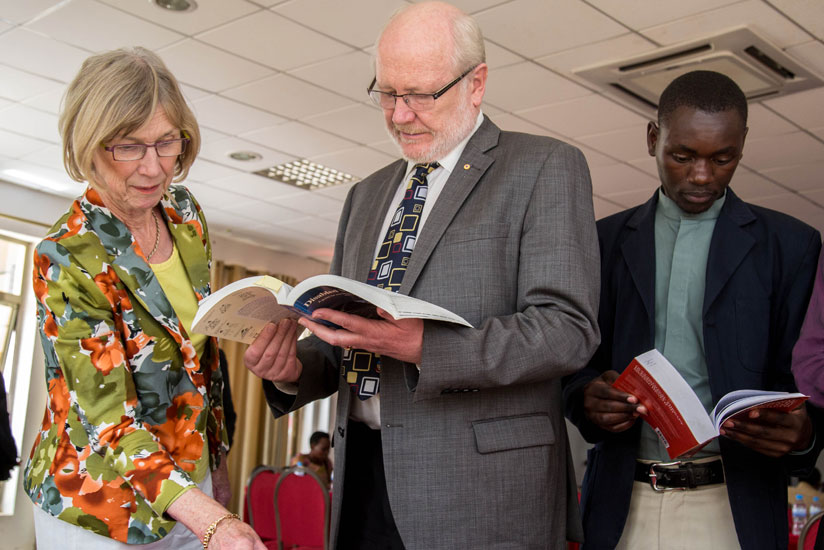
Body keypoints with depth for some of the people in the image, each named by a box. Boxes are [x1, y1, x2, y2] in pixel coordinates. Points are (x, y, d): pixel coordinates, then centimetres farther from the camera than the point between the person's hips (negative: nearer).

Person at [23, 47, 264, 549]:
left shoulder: (186, 214, -3)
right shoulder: (67, 260, -22)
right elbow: (109, 419, -26)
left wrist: (216, 456, 11)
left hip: (192, 483, 6)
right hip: (100, 508, -5)